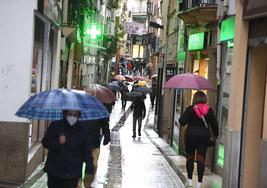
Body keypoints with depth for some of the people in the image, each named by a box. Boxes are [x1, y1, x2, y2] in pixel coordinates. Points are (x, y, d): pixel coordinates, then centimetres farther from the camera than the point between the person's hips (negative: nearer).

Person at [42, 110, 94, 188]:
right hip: (54, 170, 1)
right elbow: (45, 142, -4)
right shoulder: (55, 125, -3)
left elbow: (87, 150, 3)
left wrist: (89, 168, -3)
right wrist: (57, 142, -23)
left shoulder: (81, 130, -1)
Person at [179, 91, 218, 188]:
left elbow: (182, 122, -10)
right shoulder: (209, 110, 2)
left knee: (190, 157, 10)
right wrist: (216, 135, 19)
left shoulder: (190, 109, -7)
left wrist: (184, 115, 9)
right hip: (204, 136, 2)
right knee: (201, 159, 2)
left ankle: (189, 180, 8)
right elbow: (214, 124, 7)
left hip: (191, 136, -2)